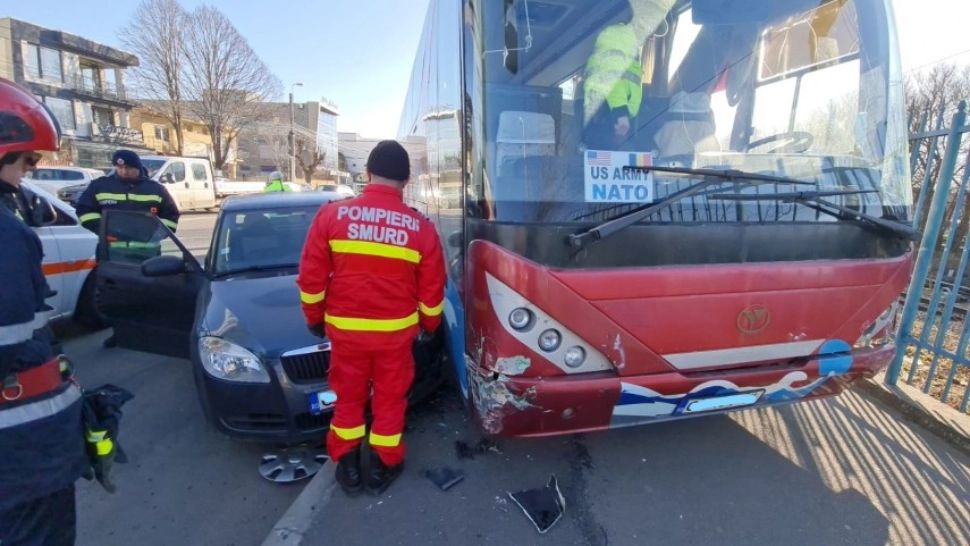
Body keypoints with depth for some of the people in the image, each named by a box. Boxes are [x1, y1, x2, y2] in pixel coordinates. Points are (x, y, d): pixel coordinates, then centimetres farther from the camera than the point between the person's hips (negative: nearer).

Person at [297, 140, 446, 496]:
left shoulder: (332, 215, -8)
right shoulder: (420, 227, -8)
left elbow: (311, 278, -3)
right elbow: (432, 290, -1)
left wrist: (314, 317, 13)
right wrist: (429, 324, 17)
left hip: (345, 328, 1)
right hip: (396, 330, 0)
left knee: (348, 396, 20)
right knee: (390, 399, 17)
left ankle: (347, 467, 34)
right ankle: (383, 467, 32)